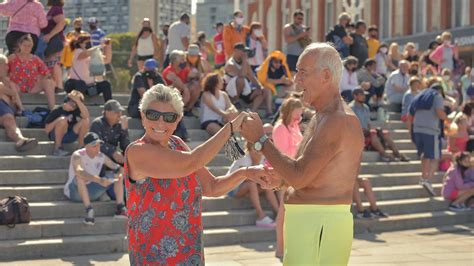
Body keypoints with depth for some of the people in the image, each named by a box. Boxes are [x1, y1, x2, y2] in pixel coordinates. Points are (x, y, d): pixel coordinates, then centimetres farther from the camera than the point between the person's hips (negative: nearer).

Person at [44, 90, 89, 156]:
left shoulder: (75, 110, -3)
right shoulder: (56, 111, -12)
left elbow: (86, 115, -26)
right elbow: (47, 130, -12)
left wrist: (78, 101, -28)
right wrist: (57, 121, -26)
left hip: (70, 136, 3)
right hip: (56, 136, -3)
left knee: (85, 120, -17)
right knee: (63, 120, -32)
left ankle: (81, 146, -7)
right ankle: (57, 148, -21)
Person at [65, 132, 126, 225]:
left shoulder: (101, 157, -1)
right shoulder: (77, 156, -19)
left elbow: (119, 168, 4)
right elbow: (78, 171, -41)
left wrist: (120, 175, -22)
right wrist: (98, 180, -53)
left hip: (91, 191, 6)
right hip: (74, 192, -6)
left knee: (118, 176, -5)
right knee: (80, 176, -38)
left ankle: (120, 208, -17)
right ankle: (89, 210, -41)